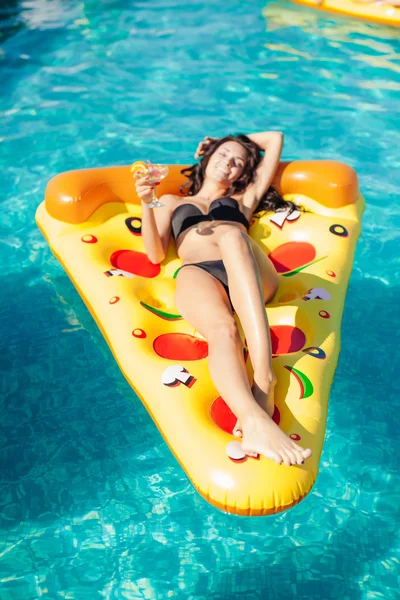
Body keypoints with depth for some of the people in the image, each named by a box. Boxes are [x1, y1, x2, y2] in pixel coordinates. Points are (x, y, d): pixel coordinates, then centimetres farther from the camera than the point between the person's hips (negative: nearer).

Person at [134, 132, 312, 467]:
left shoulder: (243, 200, 39)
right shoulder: (172, 202, 37)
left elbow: (276, 140, 45)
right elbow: (155, 254, 18)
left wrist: (242, 139, 51)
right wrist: (146, 204, 6)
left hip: (252, 275, 1)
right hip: (197, 274, -1)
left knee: (231, 235, -36)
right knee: (222, 329, -36)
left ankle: (264, 379, -52)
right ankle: (256, 421, -64)